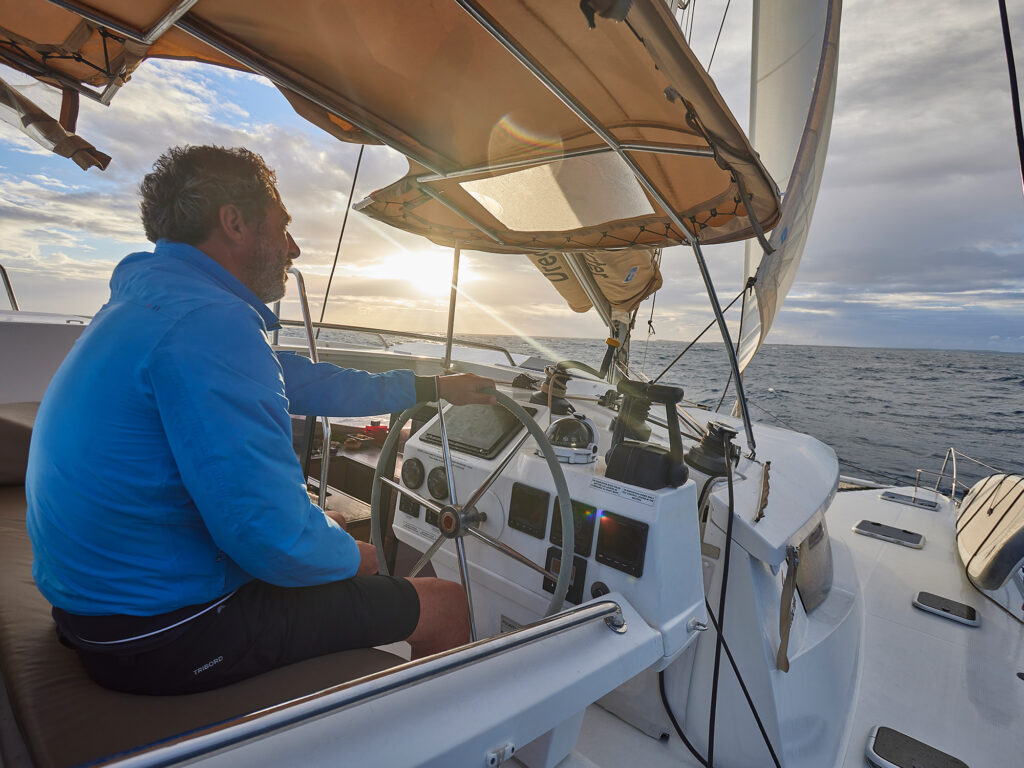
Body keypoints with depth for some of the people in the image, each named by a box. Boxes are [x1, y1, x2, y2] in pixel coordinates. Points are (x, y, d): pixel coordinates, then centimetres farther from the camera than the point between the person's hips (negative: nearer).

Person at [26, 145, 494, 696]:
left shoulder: (154, 296, 7)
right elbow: (273, 536, -32)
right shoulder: (209, 322, -27)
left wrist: (434, 387, 18)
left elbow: (301, 384, 12)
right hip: (163, 638, -10)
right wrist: (351, 557, -8)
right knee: (445, 607, -3)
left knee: (344, 531, 25)